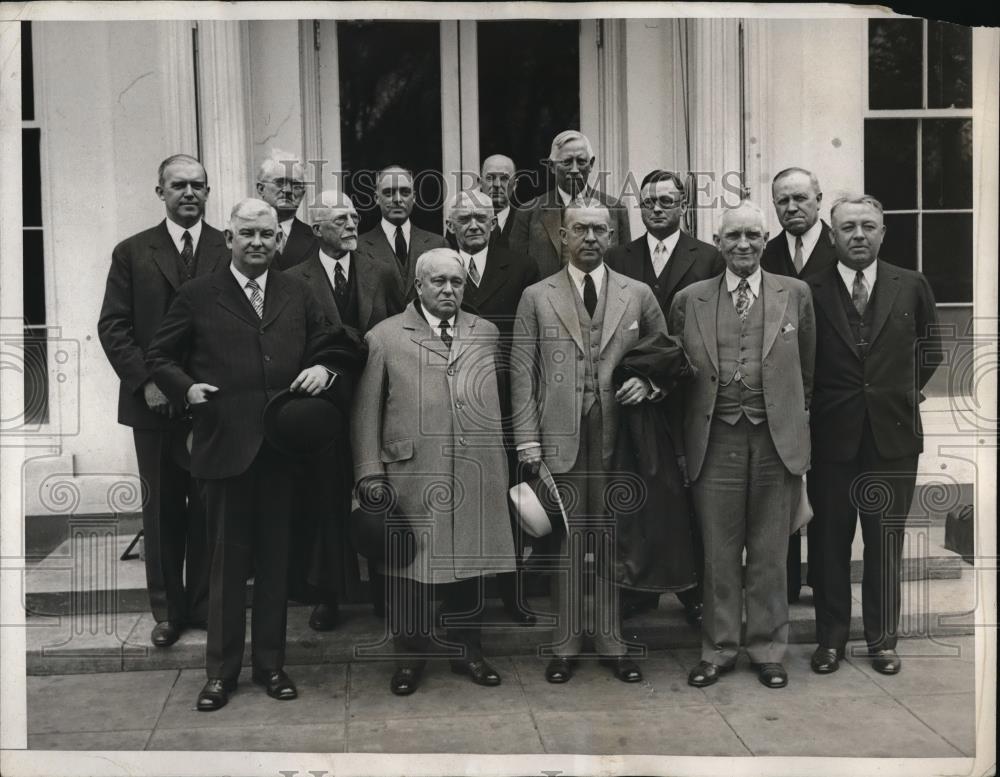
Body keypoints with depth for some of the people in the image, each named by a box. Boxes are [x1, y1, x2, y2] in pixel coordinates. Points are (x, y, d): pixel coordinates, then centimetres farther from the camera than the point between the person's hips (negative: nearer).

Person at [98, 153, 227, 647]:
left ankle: (204, 603, 20)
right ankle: (167, 609, 20)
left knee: (209, 508, 7)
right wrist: (145, 382, -10)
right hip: (155, 403, 1)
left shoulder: (229, 250, 3)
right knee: (162, 508, 9)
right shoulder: (132, 253, 4)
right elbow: (113, 326, 1)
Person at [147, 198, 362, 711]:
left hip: (284, 448, 3)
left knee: (276, 560, 10)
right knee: (227, 561, 5)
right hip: (225, 446, -2)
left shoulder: (298, 296, 12)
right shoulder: (197, 296, 4)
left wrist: (324, 369, -5)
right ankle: (221, 671, 17)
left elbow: (331, 348, 17)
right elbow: (160, 358, 7)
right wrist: (186, 388, -11)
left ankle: (271, 664, 23)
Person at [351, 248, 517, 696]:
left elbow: (500, 404, 13)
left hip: (477, 474, 3)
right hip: (411, 476, -2)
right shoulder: (384, 338, 3)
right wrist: (370, 473, -5)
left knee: (470, 564, 10)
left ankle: (467, 650, 26)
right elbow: (365, 412, 1)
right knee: (410, 566, 5)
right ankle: (410, 654, 21)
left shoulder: (487, 334, 12)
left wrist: (505, 463, 8)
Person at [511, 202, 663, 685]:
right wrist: (528, 442, -5)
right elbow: (523, 373, 1)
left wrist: (647, 383, -6)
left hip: (618, 437, 1)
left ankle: (610, 640, 19)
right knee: (566, 541, 5)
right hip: (560, 439, -1)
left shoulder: (638, 295, 9)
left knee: (613, 539, 7)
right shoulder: (536, 297, 5)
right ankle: (567, 642, 16)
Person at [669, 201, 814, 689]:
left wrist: (797, 420, 9)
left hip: (777, 439, 0)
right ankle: (718, 650, 20)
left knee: (770, 553, 8)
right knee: (718, 553, 7)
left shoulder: (795, 294, 5)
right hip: (715, 441, 0)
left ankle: (767, 650, 21)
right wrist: (683, 446, 5)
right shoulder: (689, 300, 5)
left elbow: (807, 369, 11)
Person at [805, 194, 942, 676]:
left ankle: (882, 639, 21)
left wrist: (906, 391, 11)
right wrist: (817, 401, 2)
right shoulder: (810, 291, -2)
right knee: (829, 541, 6)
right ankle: (830, 637, 19)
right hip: (831, 435, -1)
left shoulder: (912, 287, 3)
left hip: (893, 434, 1)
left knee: (886, 542, 8)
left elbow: (931, 350, 16)